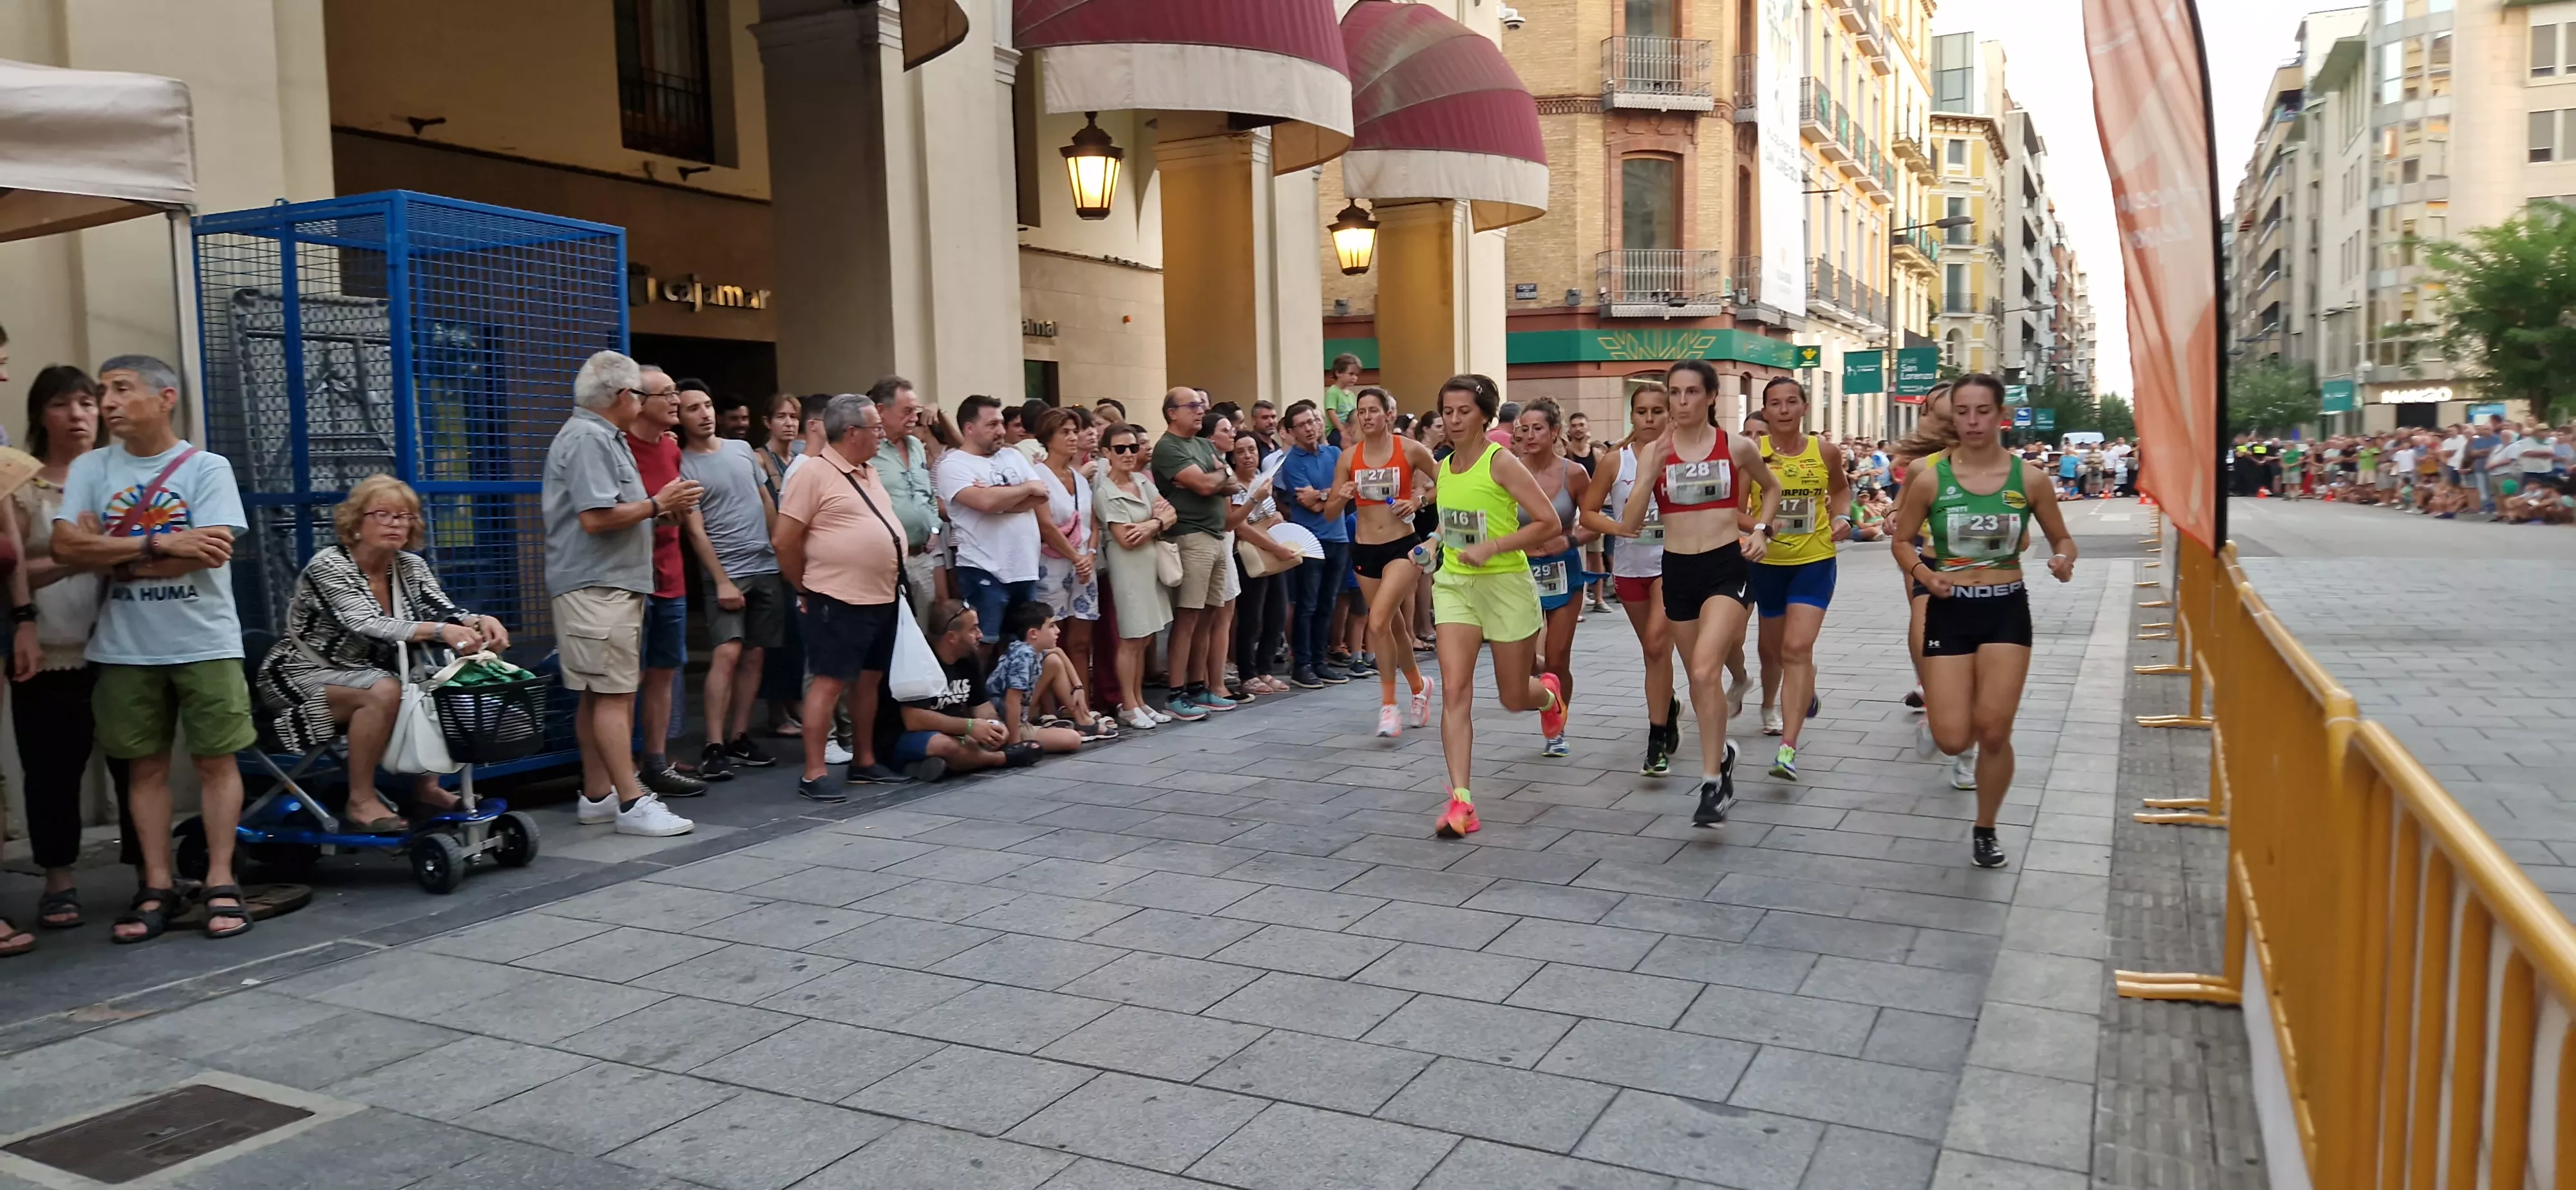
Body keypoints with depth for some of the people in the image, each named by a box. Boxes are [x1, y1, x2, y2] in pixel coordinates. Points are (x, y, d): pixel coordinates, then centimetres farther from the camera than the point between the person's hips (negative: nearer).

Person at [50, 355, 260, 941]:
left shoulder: (208, 468, -3)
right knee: (146, 765, 7)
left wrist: (111, 554, -7)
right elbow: (67, 547, -6)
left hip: (205, 644, -3)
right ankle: (158, 887, 13)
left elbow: (210, 552, -14)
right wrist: (160, 544, -14)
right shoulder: (89, 469, 6)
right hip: (125, 649, 3)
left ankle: (220, 883, 7)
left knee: (215, 759, 1)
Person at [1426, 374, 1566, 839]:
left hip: (1506, 584, -4)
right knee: (1455, 689, -13)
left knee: (1514, 698, 10)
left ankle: (1548, 693, 49)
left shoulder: (1502, 462, -13)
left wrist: (1490, 547, -23)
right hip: (1454, 585, 5)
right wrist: (1437, 544, 11)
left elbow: (1550, 523, -17)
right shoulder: (1444, 467, 6)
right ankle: (1461, 800, -13)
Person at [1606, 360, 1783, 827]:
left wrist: (1761, 530, 2)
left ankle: (1712, 783, -11)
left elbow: (1772, 487, 18)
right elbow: (1628, 524, -7)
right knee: (1701, 679, 15)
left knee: (1706, 673, -20)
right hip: (1678, 570, 3)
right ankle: (1722, 752, 41)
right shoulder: (1654, 451, -1)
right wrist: (1651, 472, -18)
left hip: (1728, 567, -3)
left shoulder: (1737, 446, -3)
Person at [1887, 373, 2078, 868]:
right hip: (1950, 610, 0)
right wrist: (1922, 572, -16)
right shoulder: (1930, 477, -6)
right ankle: (1939, 705, 34)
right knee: (1952, 740, -6)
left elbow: (2062, 538, 9)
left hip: (2007, 609, 0)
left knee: (1994, 733, -4)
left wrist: (2064, 560, -14)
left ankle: (1985, 831, 19)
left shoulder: (2028, 477, -3)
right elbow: (1901, 541, 4)